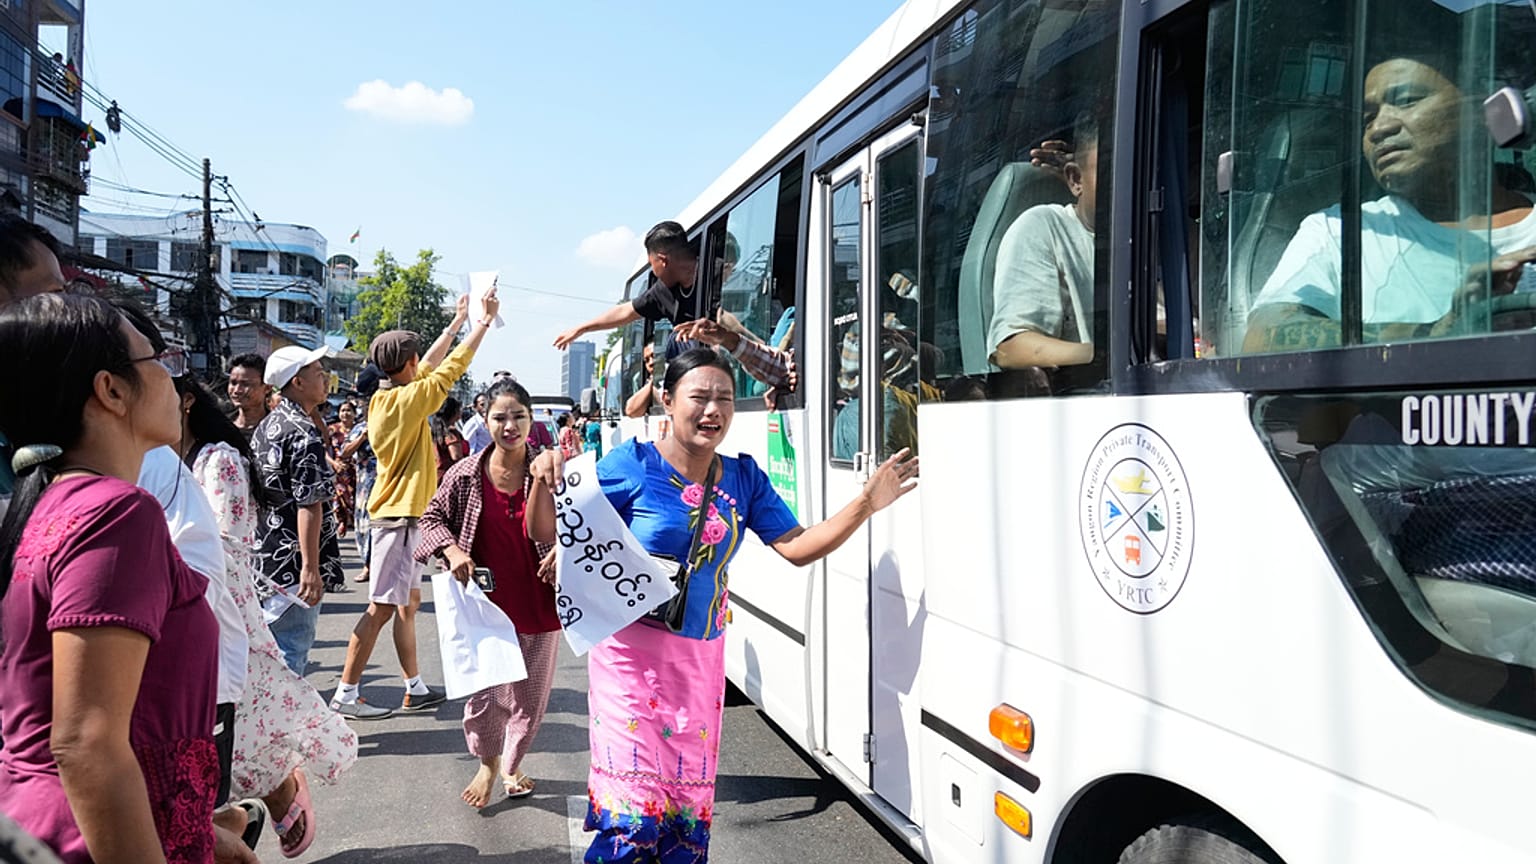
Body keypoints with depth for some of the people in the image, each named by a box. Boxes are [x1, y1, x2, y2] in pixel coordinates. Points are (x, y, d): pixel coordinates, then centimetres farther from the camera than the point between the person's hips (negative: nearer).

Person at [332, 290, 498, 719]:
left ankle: (416, 690, 21)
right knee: (382, 608, -6)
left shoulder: (384, 398, 9)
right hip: (399, 517, -10)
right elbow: (451, 369, -11)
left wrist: (457, 321, 27)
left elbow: (432, 365, 20)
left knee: (408, 603, 13)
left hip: (395, 514, 10)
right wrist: (484, 322, -3)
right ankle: (346, 694, 0)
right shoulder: (408, 400, -15)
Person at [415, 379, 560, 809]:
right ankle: (487, 765, 36)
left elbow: (543, 534, -18)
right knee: (483, 696, 7)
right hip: (486, 603, -1)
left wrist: (540, 480, -31)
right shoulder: (466, 474, -7)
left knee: (530, 697, 16)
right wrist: (452, 551, -12)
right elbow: (432, 517, 5)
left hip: (537, 604, 1)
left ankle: (512, 766, 41)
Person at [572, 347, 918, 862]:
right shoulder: (632, 466, -9)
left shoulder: (744, 477, 4)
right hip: (632, 650, -5)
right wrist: (546, 483, -24)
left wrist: (866, 504, -9)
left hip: (701, 656, 5)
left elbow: (797, 548, 0)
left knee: (690, 806, 12)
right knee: (632, 811, -7)